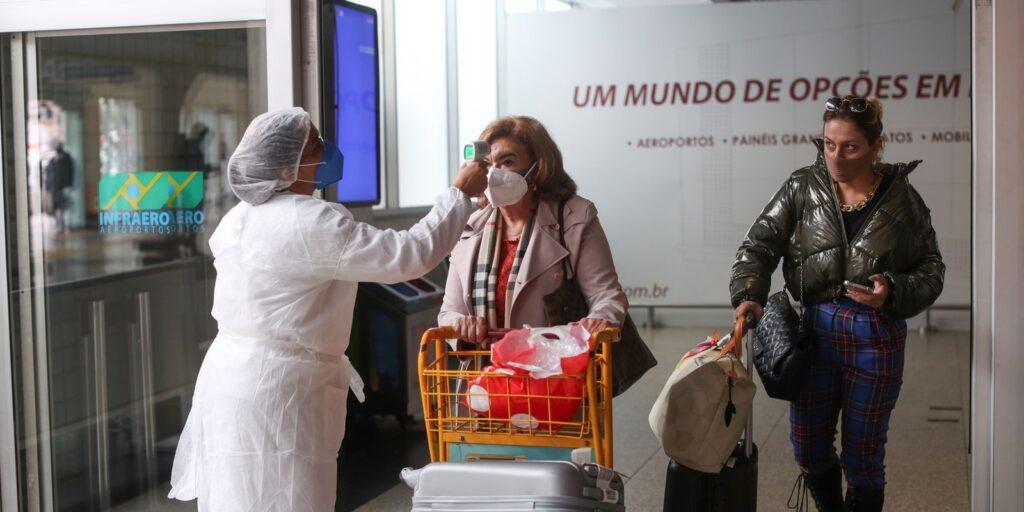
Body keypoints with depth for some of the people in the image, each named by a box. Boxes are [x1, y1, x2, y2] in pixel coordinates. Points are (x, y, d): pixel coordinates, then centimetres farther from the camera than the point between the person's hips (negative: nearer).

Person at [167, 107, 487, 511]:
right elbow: (411, 255, -21)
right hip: (277, 393, -9)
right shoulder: (311, 222, -20)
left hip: (231, 378, 9)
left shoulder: (238, 218, 10)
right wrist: (461, 193, -10)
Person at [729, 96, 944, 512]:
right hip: (817, 329, 2)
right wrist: (748, 294, -20)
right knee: (808, 449, 10)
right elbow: (760, 243, -3)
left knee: (862, 457, 8)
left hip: (877, 337, -2)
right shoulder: (803, 188, 0)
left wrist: (893, 291, -17)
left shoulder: (901, 198, -1)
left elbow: (931, 269, 3)